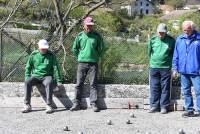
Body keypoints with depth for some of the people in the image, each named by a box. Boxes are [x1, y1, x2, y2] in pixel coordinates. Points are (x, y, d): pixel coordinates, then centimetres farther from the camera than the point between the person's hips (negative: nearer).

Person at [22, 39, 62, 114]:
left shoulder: (51, 55, 1)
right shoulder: (33, 55, 5)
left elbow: (56, 68, 1)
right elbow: (28, 67, 12)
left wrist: (59, 81, -5)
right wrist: (27, 78, -3)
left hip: (47, 76, -2)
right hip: (35, 76, 2)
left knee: (49, 83, -37)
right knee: (27, 82, -30)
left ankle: (49, 106, -36)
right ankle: (27, 105, -26)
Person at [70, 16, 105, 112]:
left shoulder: (97, 36, 2)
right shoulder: (80, 36, 5)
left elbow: (101, 48, 11)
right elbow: (74, 49, 15)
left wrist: (96, 57, 8)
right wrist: (80, 57, 11)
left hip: (93, 63, -1)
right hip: (82, 63, 1)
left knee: (93, 84, -1)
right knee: (79, 84, 1)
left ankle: (94, 104, 3)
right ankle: (76, 103, 7)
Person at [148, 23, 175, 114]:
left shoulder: (171, 40, -1)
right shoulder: (152, 40, 4)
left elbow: (174, 53, 8)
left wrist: (171, 64, 3)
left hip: (166, 68, -2)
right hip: (154, 67, 2)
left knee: (165, 88, 2)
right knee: (154, 87, 5)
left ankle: (164, 106, 9)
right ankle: (154, 105, 13)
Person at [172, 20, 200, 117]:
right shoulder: (179, 39, 9)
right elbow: (176, 55, 13)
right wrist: (175, 68, 9)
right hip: (183, 70, 4)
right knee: (186, 91, 11)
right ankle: (189, 110, 20)